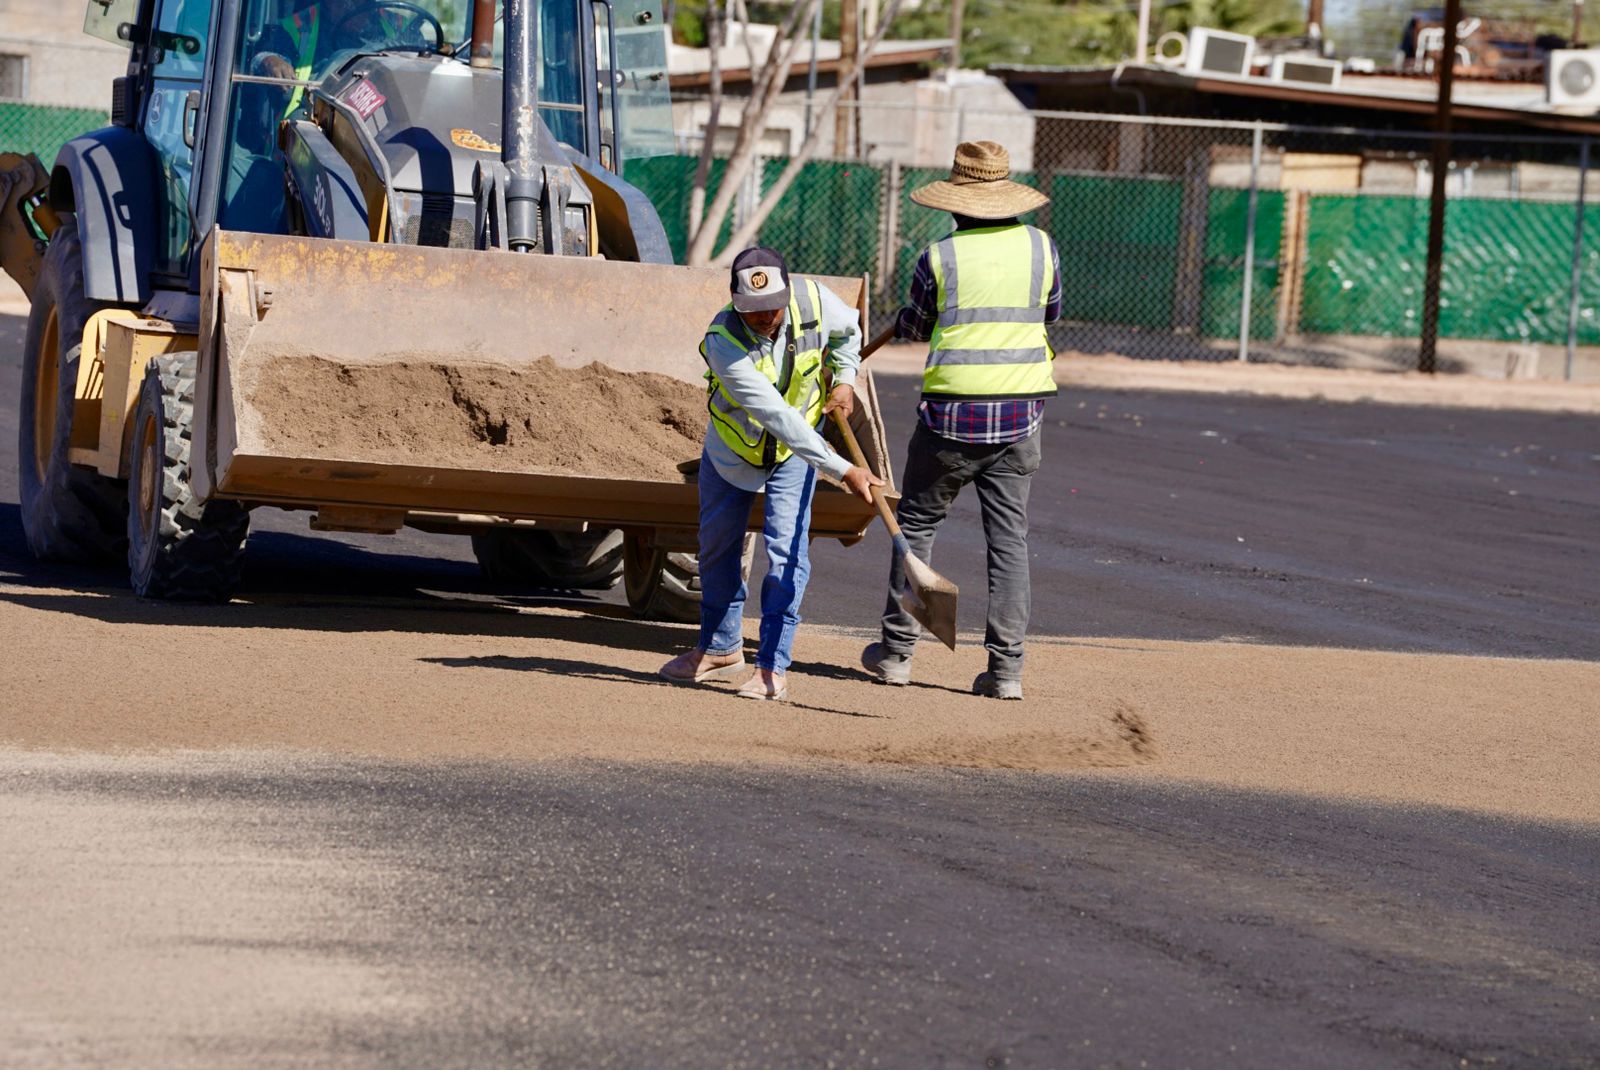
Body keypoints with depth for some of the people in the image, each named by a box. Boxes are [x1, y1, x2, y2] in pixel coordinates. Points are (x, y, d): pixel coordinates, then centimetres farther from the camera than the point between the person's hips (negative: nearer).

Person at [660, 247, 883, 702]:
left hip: (795, 450, 0)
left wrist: (844, 380, -11)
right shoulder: (723, 342, -37)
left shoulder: (813, 300, -26)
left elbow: (848, 329, 3)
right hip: (732, 445, 0)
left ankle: (773, 666, -9)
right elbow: (777, 416, -41)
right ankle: (721, 649, 33)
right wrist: (842, 470, -44)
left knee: (786, 549, -13)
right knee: (718, 547, 13)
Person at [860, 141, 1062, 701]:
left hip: (953, 413, -2)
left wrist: (902, 320, 32)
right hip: (1020, 413, 2)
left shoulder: (939, 257, -7)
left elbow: (915, 325, 9)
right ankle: (1005, 666, -1)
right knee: (1009, 535, 5)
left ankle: (896, 650, 15)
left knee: (917, 522, 12)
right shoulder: (1041, 247, 1)